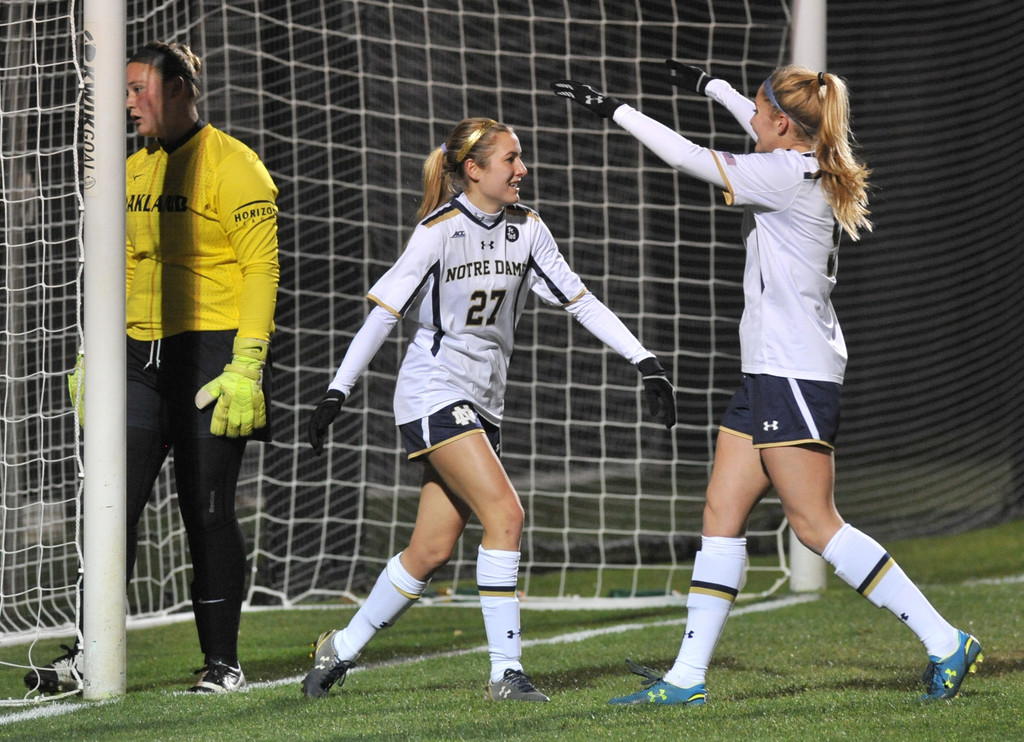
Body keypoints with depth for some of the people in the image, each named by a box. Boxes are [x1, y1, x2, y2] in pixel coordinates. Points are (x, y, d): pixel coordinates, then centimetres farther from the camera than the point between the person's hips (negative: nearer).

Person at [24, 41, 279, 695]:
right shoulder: (133, 171, 15)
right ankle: (94, 656, 0)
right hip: (140, 356, 6)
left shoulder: (233, 166, -7)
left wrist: (247, 366, -18)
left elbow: (261, 267, -11)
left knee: (207, 511, -3)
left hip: (211, 351, -6)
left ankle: (223, 663, 7)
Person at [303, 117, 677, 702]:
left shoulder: (526, 229, 5)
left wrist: (645, 360, 1)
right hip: (433, 392, -7)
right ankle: (507, 671, -18)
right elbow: (385, 313, -9)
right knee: (505, 513, -21)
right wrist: (337, 392, -11)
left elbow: (578, 300, 8)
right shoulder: (440, 231, -12)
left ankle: (342, 648, 22)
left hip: (483, 402, 7)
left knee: (433, 550, 5)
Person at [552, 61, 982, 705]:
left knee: (815, 523, -10)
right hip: (771, 372, 10)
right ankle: (688, 677, 8)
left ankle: (945, 643, -7)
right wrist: (710, 85, 44)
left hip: (795, 375, -10)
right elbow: (771, 137, 34)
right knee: (722, 512, 7)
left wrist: (613, 109, -5)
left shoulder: (786, 174, -16)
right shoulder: (808, 167, 11)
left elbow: (690, 158, -14)